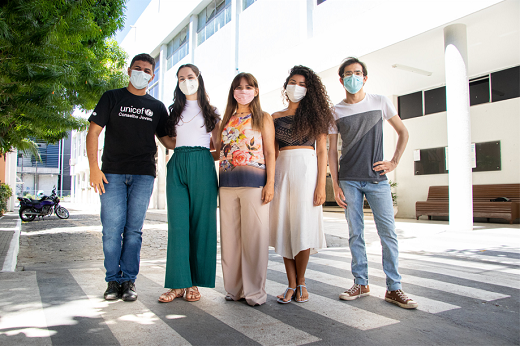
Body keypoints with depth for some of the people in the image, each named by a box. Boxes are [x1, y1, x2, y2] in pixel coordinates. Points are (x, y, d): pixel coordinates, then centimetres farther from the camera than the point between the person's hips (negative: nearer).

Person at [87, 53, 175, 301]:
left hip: (143, 174, 1)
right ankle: (113, 280, 12)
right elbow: (93, 132, 4)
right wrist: (94, 167, -7)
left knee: (134, 229, 2)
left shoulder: (157, 107, 15)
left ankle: (129, 281, 12)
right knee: (112, 229, -3)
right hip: (112, 173, -1)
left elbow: (167, 140, 17)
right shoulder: (112, 98, 10)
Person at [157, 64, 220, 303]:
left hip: (202, 166, -2)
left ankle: (194, 283, 5)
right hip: (177, 165, 2)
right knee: (177, 223, -5)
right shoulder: (175, 110, 19)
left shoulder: (210, 110, 12)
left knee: (201, 224, -3)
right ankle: (178, 283, 0)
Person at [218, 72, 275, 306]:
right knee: (230, 236, 6)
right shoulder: (227, 120, 20)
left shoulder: (263, 118, 8)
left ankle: (254, 291, 8)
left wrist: (270, 183, -8)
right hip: (227, 183, 5)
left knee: (254, 235, -3)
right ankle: (235, 288, 18)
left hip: (254, 182, -4)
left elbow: (269, 152, 0)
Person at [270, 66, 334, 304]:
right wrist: (269, 182, 4)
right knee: (283, 227, 0)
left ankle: (301, 281, 14)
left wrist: (321, 184, -8)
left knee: (303, 226, -5)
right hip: (282, 170, 3)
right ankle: (292, 284, 11)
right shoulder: (276, 117, 15)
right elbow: (272, 152, 14)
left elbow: (322, 151, 2)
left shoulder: (314, 114, 8)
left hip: (307, 168, -2)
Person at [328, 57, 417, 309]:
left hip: (377, 179, 0)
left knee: (388, 232, -3)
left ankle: (393, 288, 6)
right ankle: (360, 283, 16)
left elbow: (403, 132, 15)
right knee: (355, 233, 4)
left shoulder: (380, 102, 7)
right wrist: (335, 185, -1)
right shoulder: (335, 112, 6)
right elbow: (331, 151, 6)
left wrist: (394, 162, 3)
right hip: (349, 181, 1)